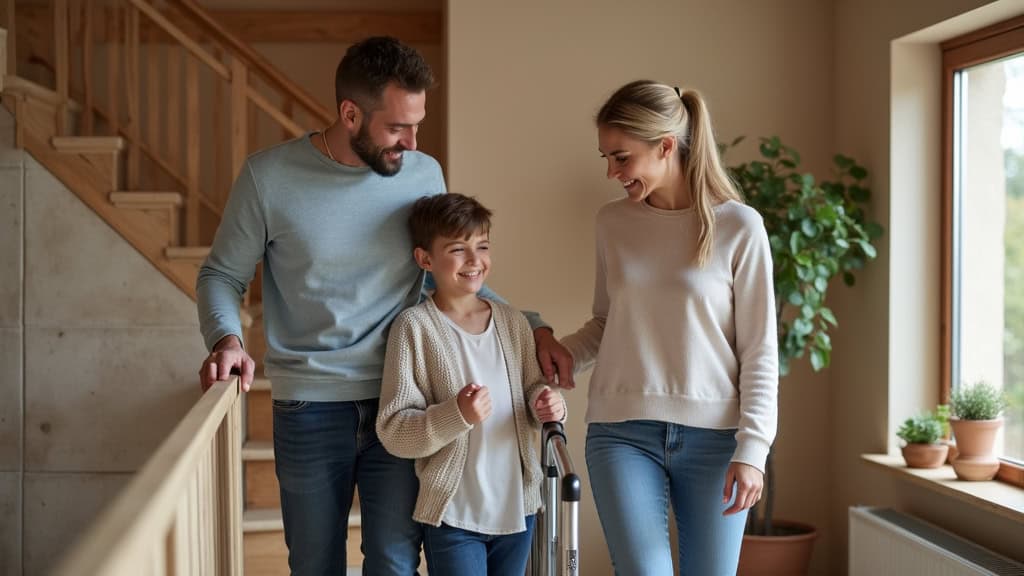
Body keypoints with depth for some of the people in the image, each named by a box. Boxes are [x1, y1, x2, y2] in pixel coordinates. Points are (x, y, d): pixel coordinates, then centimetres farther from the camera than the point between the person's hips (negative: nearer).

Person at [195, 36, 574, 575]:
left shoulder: (424, 174, 1)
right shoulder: (268, 177, -7)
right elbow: (222, 274, 3)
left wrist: (533, 327, 2)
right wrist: (227, 338, -17)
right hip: (309, 409, -1)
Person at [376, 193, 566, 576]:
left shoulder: (512, 322, 6)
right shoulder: (415, 327, -9)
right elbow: (393, 432, -12)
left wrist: (546, 406, -5)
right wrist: (456, 416, -26)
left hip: (517, 508, 5)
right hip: (454, 513, -5)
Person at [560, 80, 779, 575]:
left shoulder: (738, 227, -4)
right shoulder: (612, 223, 6)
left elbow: (759, 351, -2)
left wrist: (752, 448, -8)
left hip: (713, 434, -1)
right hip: (622, 430, 2)